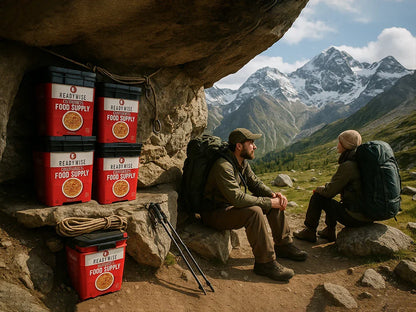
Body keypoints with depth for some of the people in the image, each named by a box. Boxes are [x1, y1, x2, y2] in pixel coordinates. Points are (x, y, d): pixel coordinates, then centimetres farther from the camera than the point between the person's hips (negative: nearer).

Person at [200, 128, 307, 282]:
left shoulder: (243, 162, 3)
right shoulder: (223, 166, -27)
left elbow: (255, 183, 9)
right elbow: (237, 198, -33)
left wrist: (273, 194, -11)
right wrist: (268, 202, -28)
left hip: (230, 206, 9)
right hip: (215, 214, -9)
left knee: (275, 202, 3)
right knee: (254, 211, -34)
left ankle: (284, 245, 14)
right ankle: (265, 262, -21)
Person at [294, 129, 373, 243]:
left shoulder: (347, 166, -20)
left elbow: (330, 191, -13)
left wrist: (319, 189, 7)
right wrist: (326, 187, 17)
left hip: (355, 217, -8)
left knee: (317, 197, 3)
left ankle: (309, 232, 18)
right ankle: (330, 231, 31)